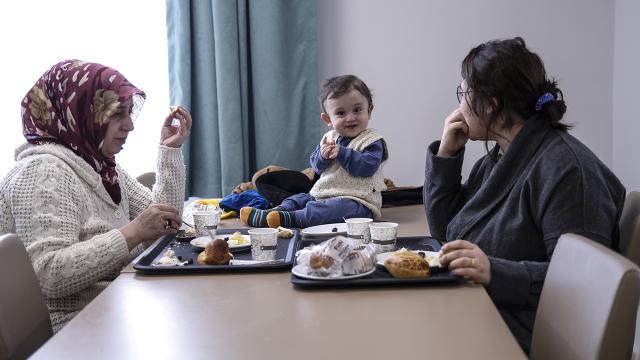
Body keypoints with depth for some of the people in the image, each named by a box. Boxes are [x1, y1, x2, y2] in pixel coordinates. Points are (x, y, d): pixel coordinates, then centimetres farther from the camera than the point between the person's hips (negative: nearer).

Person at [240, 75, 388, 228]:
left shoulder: (372, 141, -6)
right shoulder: (329, 138, 14)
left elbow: (367, 166, -21)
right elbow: (316, 166, 13)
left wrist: (342, 153, -20)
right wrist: (323, 156, -10)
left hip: (356, 200, -8)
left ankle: (288, 219, -46)